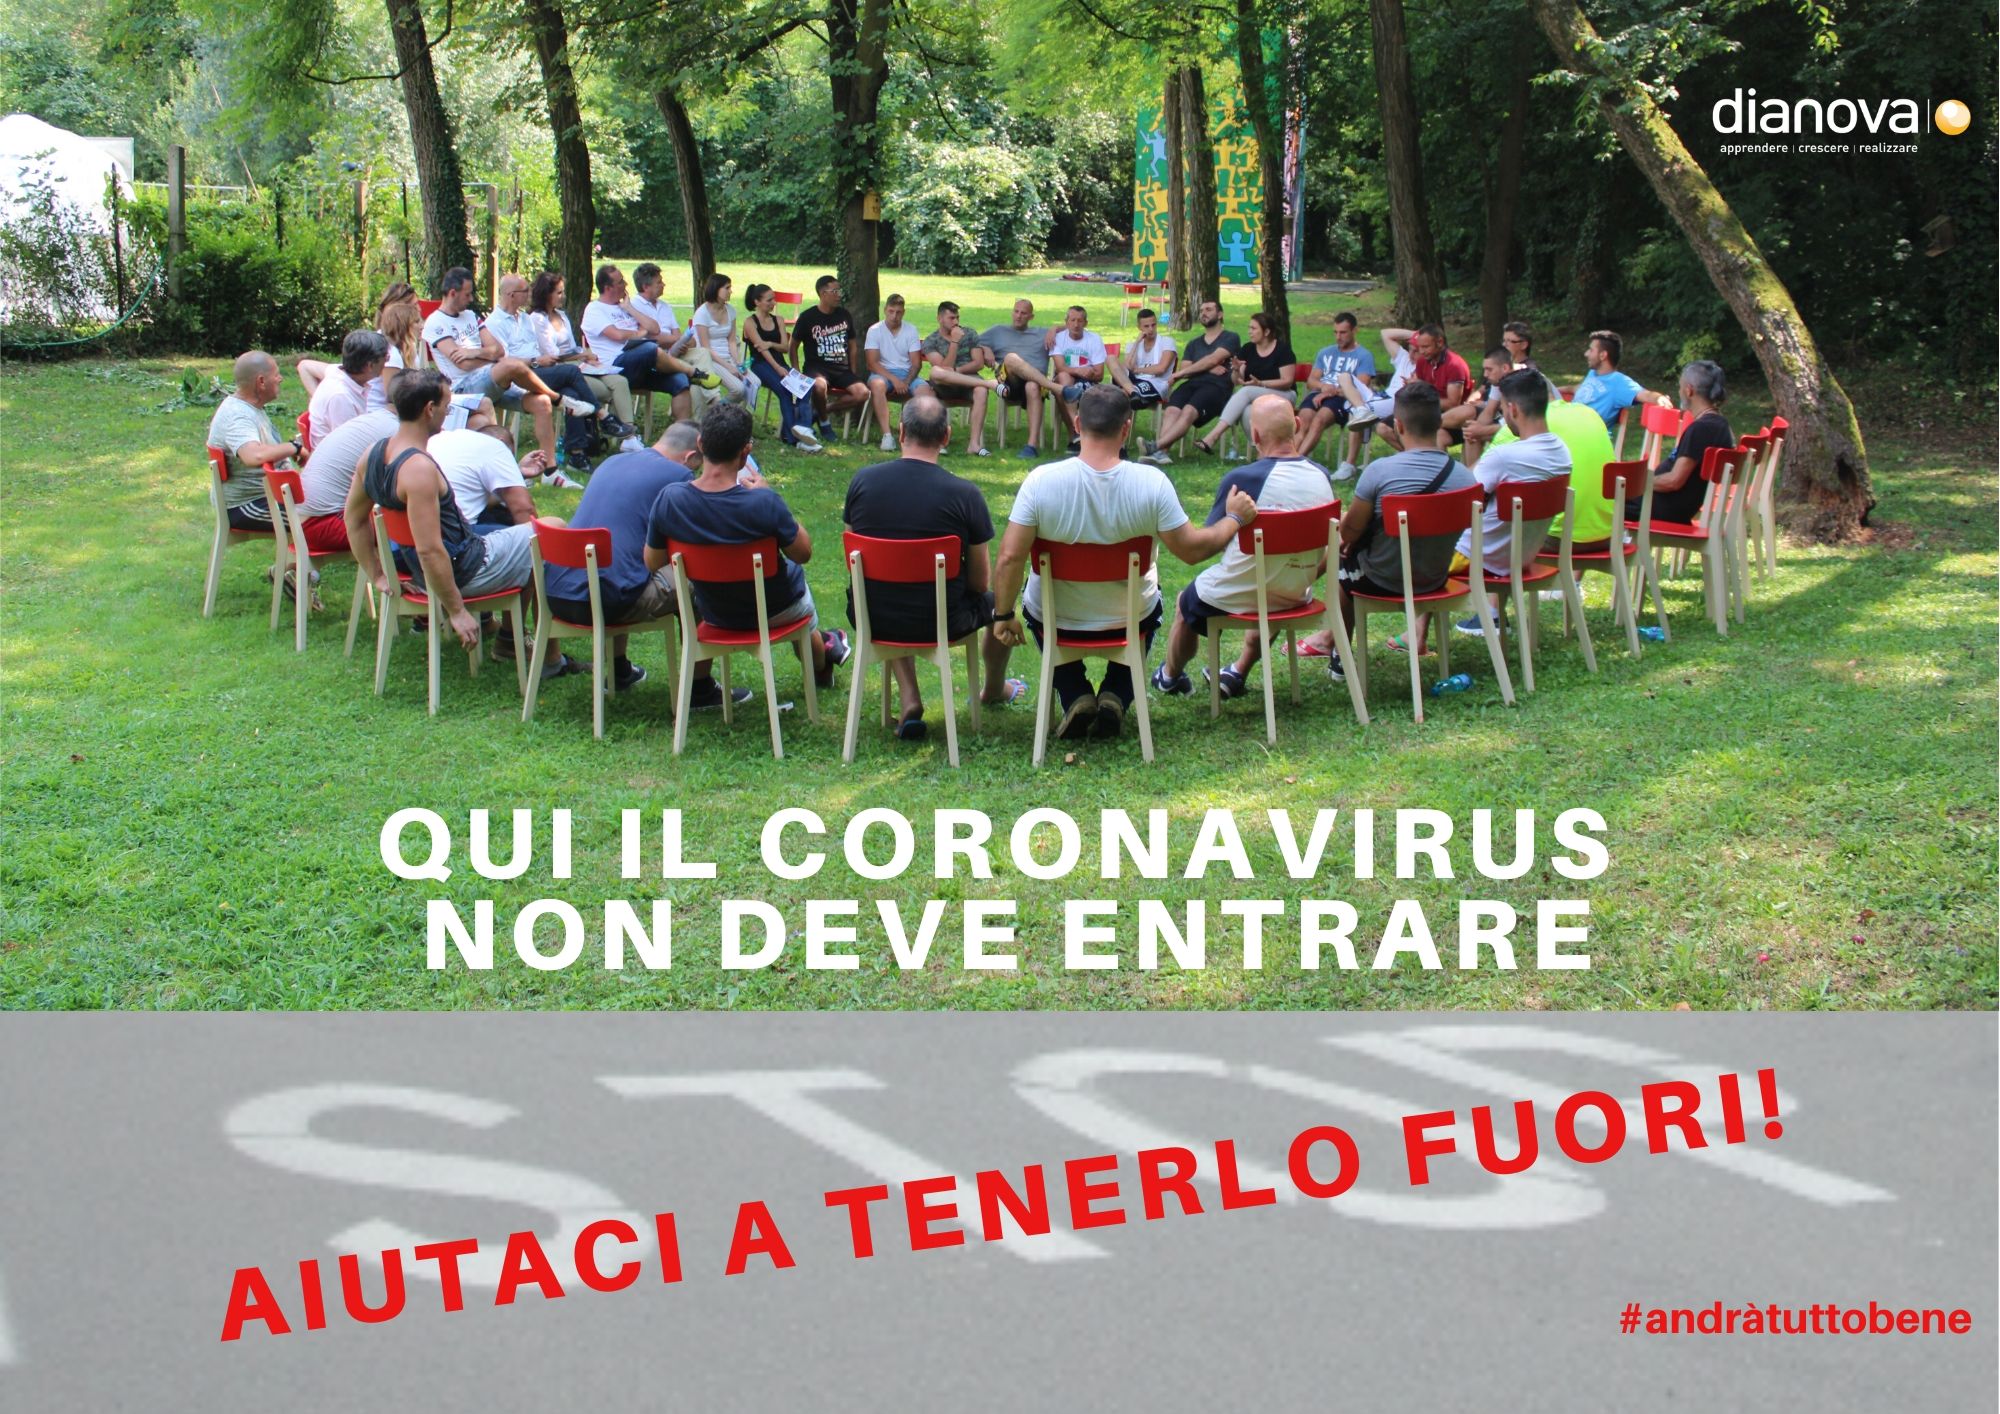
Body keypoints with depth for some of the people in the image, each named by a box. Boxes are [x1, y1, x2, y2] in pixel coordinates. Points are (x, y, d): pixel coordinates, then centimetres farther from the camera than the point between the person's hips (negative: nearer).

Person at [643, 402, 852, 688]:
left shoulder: (669, 500, -25)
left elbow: (652, 563, -9)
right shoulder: (764, 503, -35)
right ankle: (821, 667, 63)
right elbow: (803, 553, -17)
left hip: (714, 614, 3)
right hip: (775, 611, -3)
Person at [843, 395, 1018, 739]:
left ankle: (909, 701, 23)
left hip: (871, 619, 3)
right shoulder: (964, 494, -17)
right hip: (940, 623, -2)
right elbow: (980, 581, -8)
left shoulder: (862, 481, -9)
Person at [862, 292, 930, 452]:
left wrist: (906, 382, -16)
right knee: (877, 384, -38)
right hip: (883, 373, -2)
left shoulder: (911, 330, 7)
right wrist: (894, 379, -21)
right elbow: (873, 363, -8)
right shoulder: (875, 330, 0)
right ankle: (887, 435, -41)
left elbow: (916, 363, 3)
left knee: (924, 388, -30)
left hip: (906, 373, 2)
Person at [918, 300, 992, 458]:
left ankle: (974, 442, -39)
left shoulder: (969, 334, 12)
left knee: (981, 391, -36)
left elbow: (979, 363, 2)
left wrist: (956, 370, -12)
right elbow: (944, 368, -8)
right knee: (936, 372, -37)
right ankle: (990, 384, -34)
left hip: (968, 380, 1)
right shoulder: (931, 342, 6)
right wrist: (954, 342, -13)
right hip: (945, 386, -1)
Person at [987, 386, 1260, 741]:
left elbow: (1010, 557, -20)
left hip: (1056, 620, 0)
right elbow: (1192, 549, -13)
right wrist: (1234, 519, 5)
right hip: (1128, 619, 1)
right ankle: (1116, 697, 13)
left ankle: (1075, 698, 13)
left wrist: (1004, 615, -5)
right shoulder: (1152, 482, -21)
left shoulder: (1042, 479, -22)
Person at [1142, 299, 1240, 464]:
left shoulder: (1230, 338, 13)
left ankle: (1156, 447, -53)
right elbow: (1184, 370, 15)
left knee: (1188, 411, -35)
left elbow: (1213, 359, -3)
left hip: (1216, 386, -5)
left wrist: (1181, 373, 0)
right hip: (1192, 384, 5)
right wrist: (1208, 368, -3)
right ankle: (1161, 452, -50)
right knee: (1171, 410, -30)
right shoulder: (1193, 344, 30)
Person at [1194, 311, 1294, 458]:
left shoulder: (1282, 349, -5)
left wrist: (1260, 384, -21)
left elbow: (1287, 381, -10)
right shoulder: (1248, 349, 9)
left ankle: (1213, 436, -46)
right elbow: (1237, 381, 8)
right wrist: (1236, 370, -16)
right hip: (1252, 396, 5)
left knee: (1246, 391, -34)